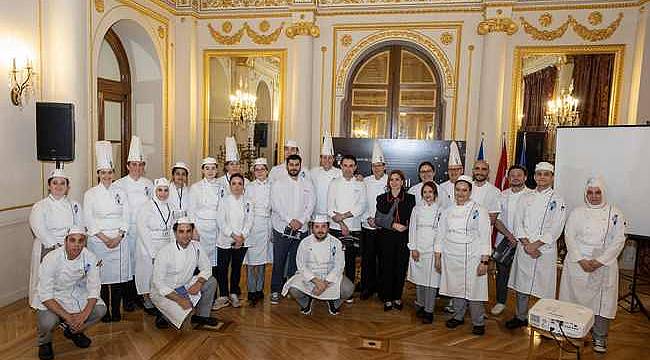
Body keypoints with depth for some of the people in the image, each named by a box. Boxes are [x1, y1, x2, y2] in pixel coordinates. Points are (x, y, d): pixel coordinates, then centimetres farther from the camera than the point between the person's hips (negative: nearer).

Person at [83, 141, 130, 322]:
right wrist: (104, 238, -11)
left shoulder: (120, 192, 7)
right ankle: (104, 311, 15)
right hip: (98, 240, -1)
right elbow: (89, 220, -3)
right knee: (101, 275, 1)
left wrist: (118, 237, -8)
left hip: (120, 240, 2)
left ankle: (116, 309, 16)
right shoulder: (91, 194, 2)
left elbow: (126, 217, 5)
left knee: (119, 273, 3)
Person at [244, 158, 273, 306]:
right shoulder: (249, 186, 6)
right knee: (251, 259, -4)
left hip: (267, 223, 2)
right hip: (252, 223, -1)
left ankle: (259, 289, 18)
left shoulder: (272, 186, 8)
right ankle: (252, 291, 2)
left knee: (263, 258, 8)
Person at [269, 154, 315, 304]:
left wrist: (301, 221, -10)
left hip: (301, 229, 3)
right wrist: (290, 221, -14)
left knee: (296, 262, 8)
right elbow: (276, 205, -7)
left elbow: (310, 205, 4)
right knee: (279, 262, 1)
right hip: (282, 228, -2)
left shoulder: (307, 184, 10)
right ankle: (275, 290, 12)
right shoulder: (278, 183, 1)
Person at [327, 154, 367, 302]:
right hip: (336, 228, -1)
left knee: (351, 260, 5)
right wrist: (341, 224, -10)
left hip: (354, 228, 1)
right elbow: (330, 208, 0)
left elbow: (361, 207, -3)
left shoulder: (360, 185, 7)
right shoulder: (334, 183, 6)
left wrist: (344, 215, -13)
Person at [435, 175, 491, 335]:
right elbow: (441, 235, 12)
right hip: (451, 257, 4)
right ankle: (458, 316, 31)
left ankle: (478, 322, 17)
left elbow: (485, 237, -7)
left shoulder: (479, 211, -4)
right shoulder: (448, 211, 8)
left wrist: (484, 261, -12)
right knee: (455, 288, 12)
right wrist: (438, 257, 8)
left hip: (471, 257, -4)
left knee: (473, 290, -2)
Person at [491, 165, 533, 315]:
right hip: (503, 240, 3)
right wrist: (509, 235, -10)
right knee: (502, 272, 10)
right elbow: (496, 219, 3)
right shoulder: (502, 195, 6)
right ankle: (500, 302, 26)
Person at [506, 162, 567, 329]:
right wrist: (526, 244, -9)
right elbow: (518, 223, 3)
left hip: (545, 250, -3)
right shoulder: (526, 197, 9)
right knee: (521, 284, 12)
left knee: (544, 287, 1)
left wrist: (536, 245, -14)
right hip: (524, 248, 4)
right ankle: (520, 317, 27)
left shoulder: (557, 200, -2)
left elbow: (555, 230, -9)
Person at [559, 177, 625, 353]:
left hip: (604, 265, 0)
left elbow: (618, 240, -3)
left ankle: (599, 337, 18)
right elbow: (569, 236, -1)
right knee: (575, 297, 6)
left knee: (603, 300, 3)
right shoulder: (577, 212, 5)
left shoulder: (615, 213, 3)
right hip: (577, 263, 1)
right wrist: (581, 260, -12)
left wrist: (599, 261, -12)